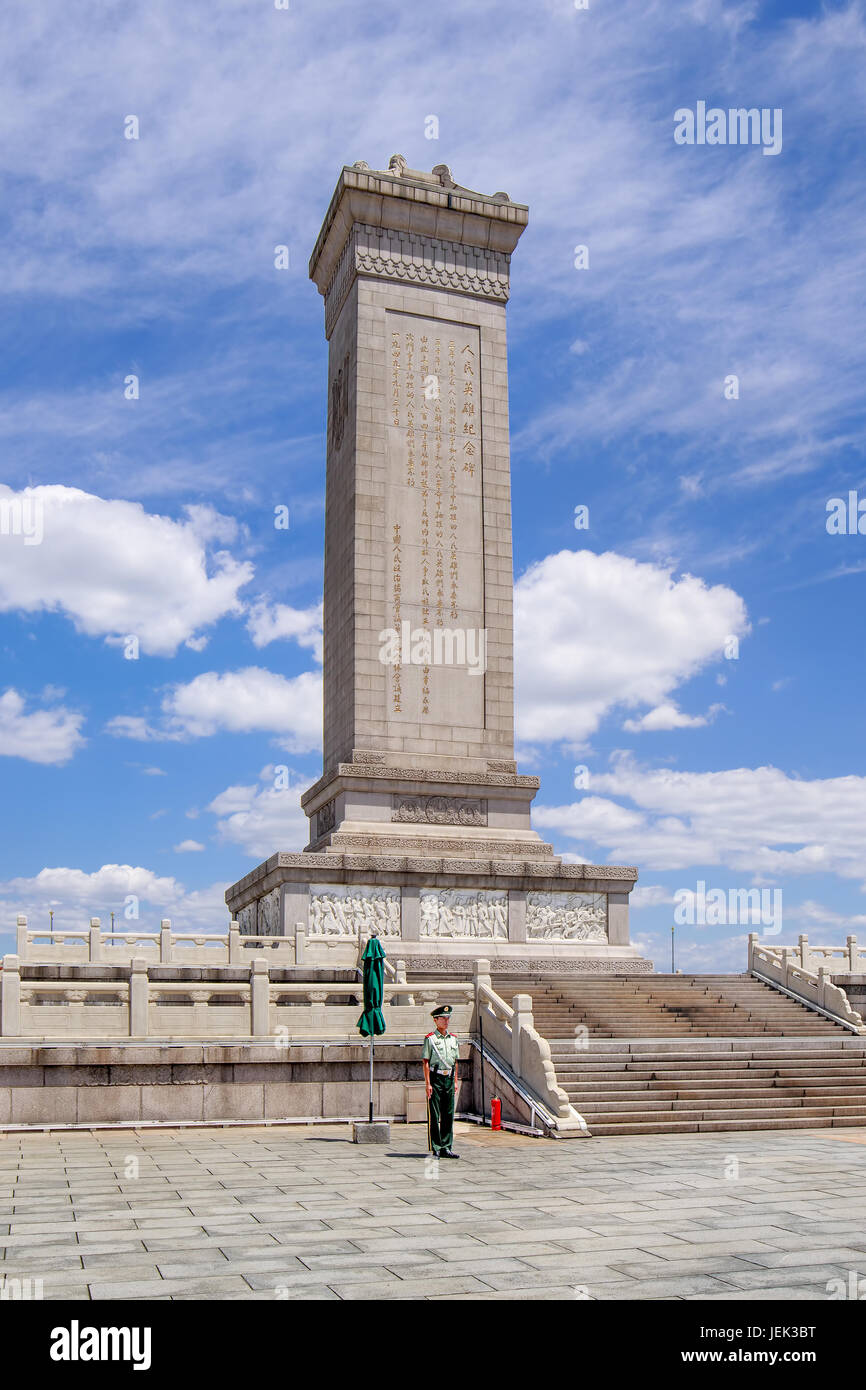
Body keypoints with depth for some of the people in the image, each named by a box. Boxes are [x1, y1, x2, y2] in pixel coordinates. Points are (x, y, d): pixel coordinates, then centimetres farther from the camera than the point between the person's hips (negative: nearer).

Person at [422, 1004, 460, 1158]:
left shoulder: (453, 1039, 12)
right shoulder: (430, 1039, -4)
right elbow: (426, 1062, -6)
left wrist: (455, 1081, 13)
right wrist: (428, 1083, -11)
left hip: (449, 1078, 5)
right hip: (435, 1078, -5)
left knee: (448, 1115, 6)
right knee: (434, 1116, -2)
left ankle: (446, 1148, 12)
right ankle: (436, 1149, 3)